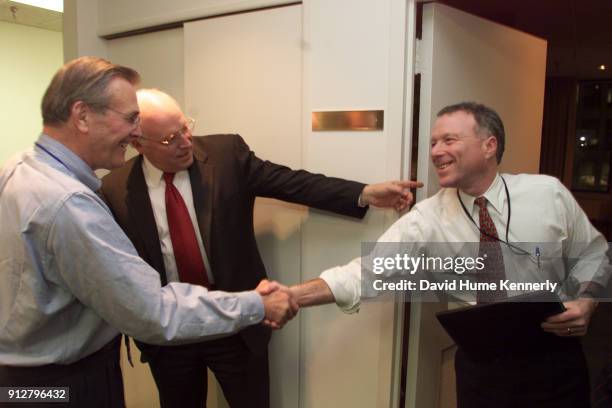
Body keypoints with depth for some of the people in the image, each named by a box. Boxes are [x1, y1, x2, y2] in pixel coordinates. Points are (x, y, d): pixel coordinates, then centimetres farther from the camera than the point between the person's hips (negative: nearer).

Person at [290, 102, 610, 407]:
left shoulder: (549, 193, -9)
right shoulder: (426, 219, -14)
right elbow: (366, 273, -21)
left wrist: (586, 301, -14)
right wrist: (293, 295, -33)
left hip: (555, 358, 1)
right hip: (481, 367, -1)